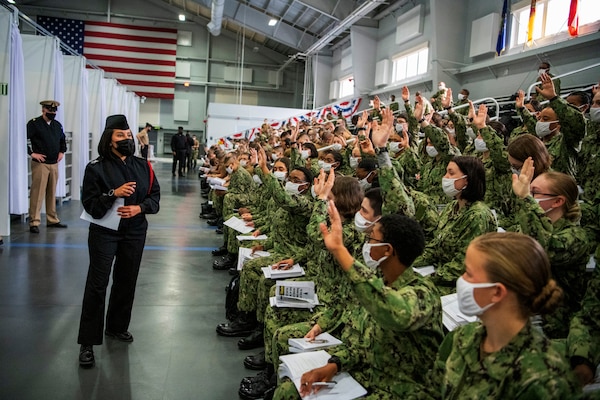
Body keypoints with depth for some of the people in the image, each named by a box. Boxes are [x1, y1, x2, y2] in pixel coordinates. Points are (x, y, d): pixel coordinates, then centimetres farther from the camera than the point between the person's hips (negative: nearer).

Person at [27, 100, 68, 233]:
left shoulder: (57, 125, 13)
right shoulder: (34, 124, -6)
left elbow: (63, 140, 29)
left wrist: (62, 152, 15)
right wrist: (32, 153, -14)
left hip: (54, 164, 6)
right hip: (40, 164, -6)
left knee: (52, 193, 12)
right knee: (37, 193, -5)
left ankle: (52, 220, 21)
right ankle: (34, 222, 0)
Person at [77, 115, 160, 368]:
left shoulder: (143, 167, 2)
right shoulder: (96, 168, -9)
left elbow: (155, 195, 4)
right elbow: (89, 203, -13)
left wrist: (140, 208, -14)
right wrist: (114, 194, -28)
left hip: (135, 232, 4)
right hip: (104, 232, -4)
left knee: (126, 281, 13)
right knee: (97, 284, -4)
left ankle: (117, 327, 33)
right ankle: (87, 342, 5)